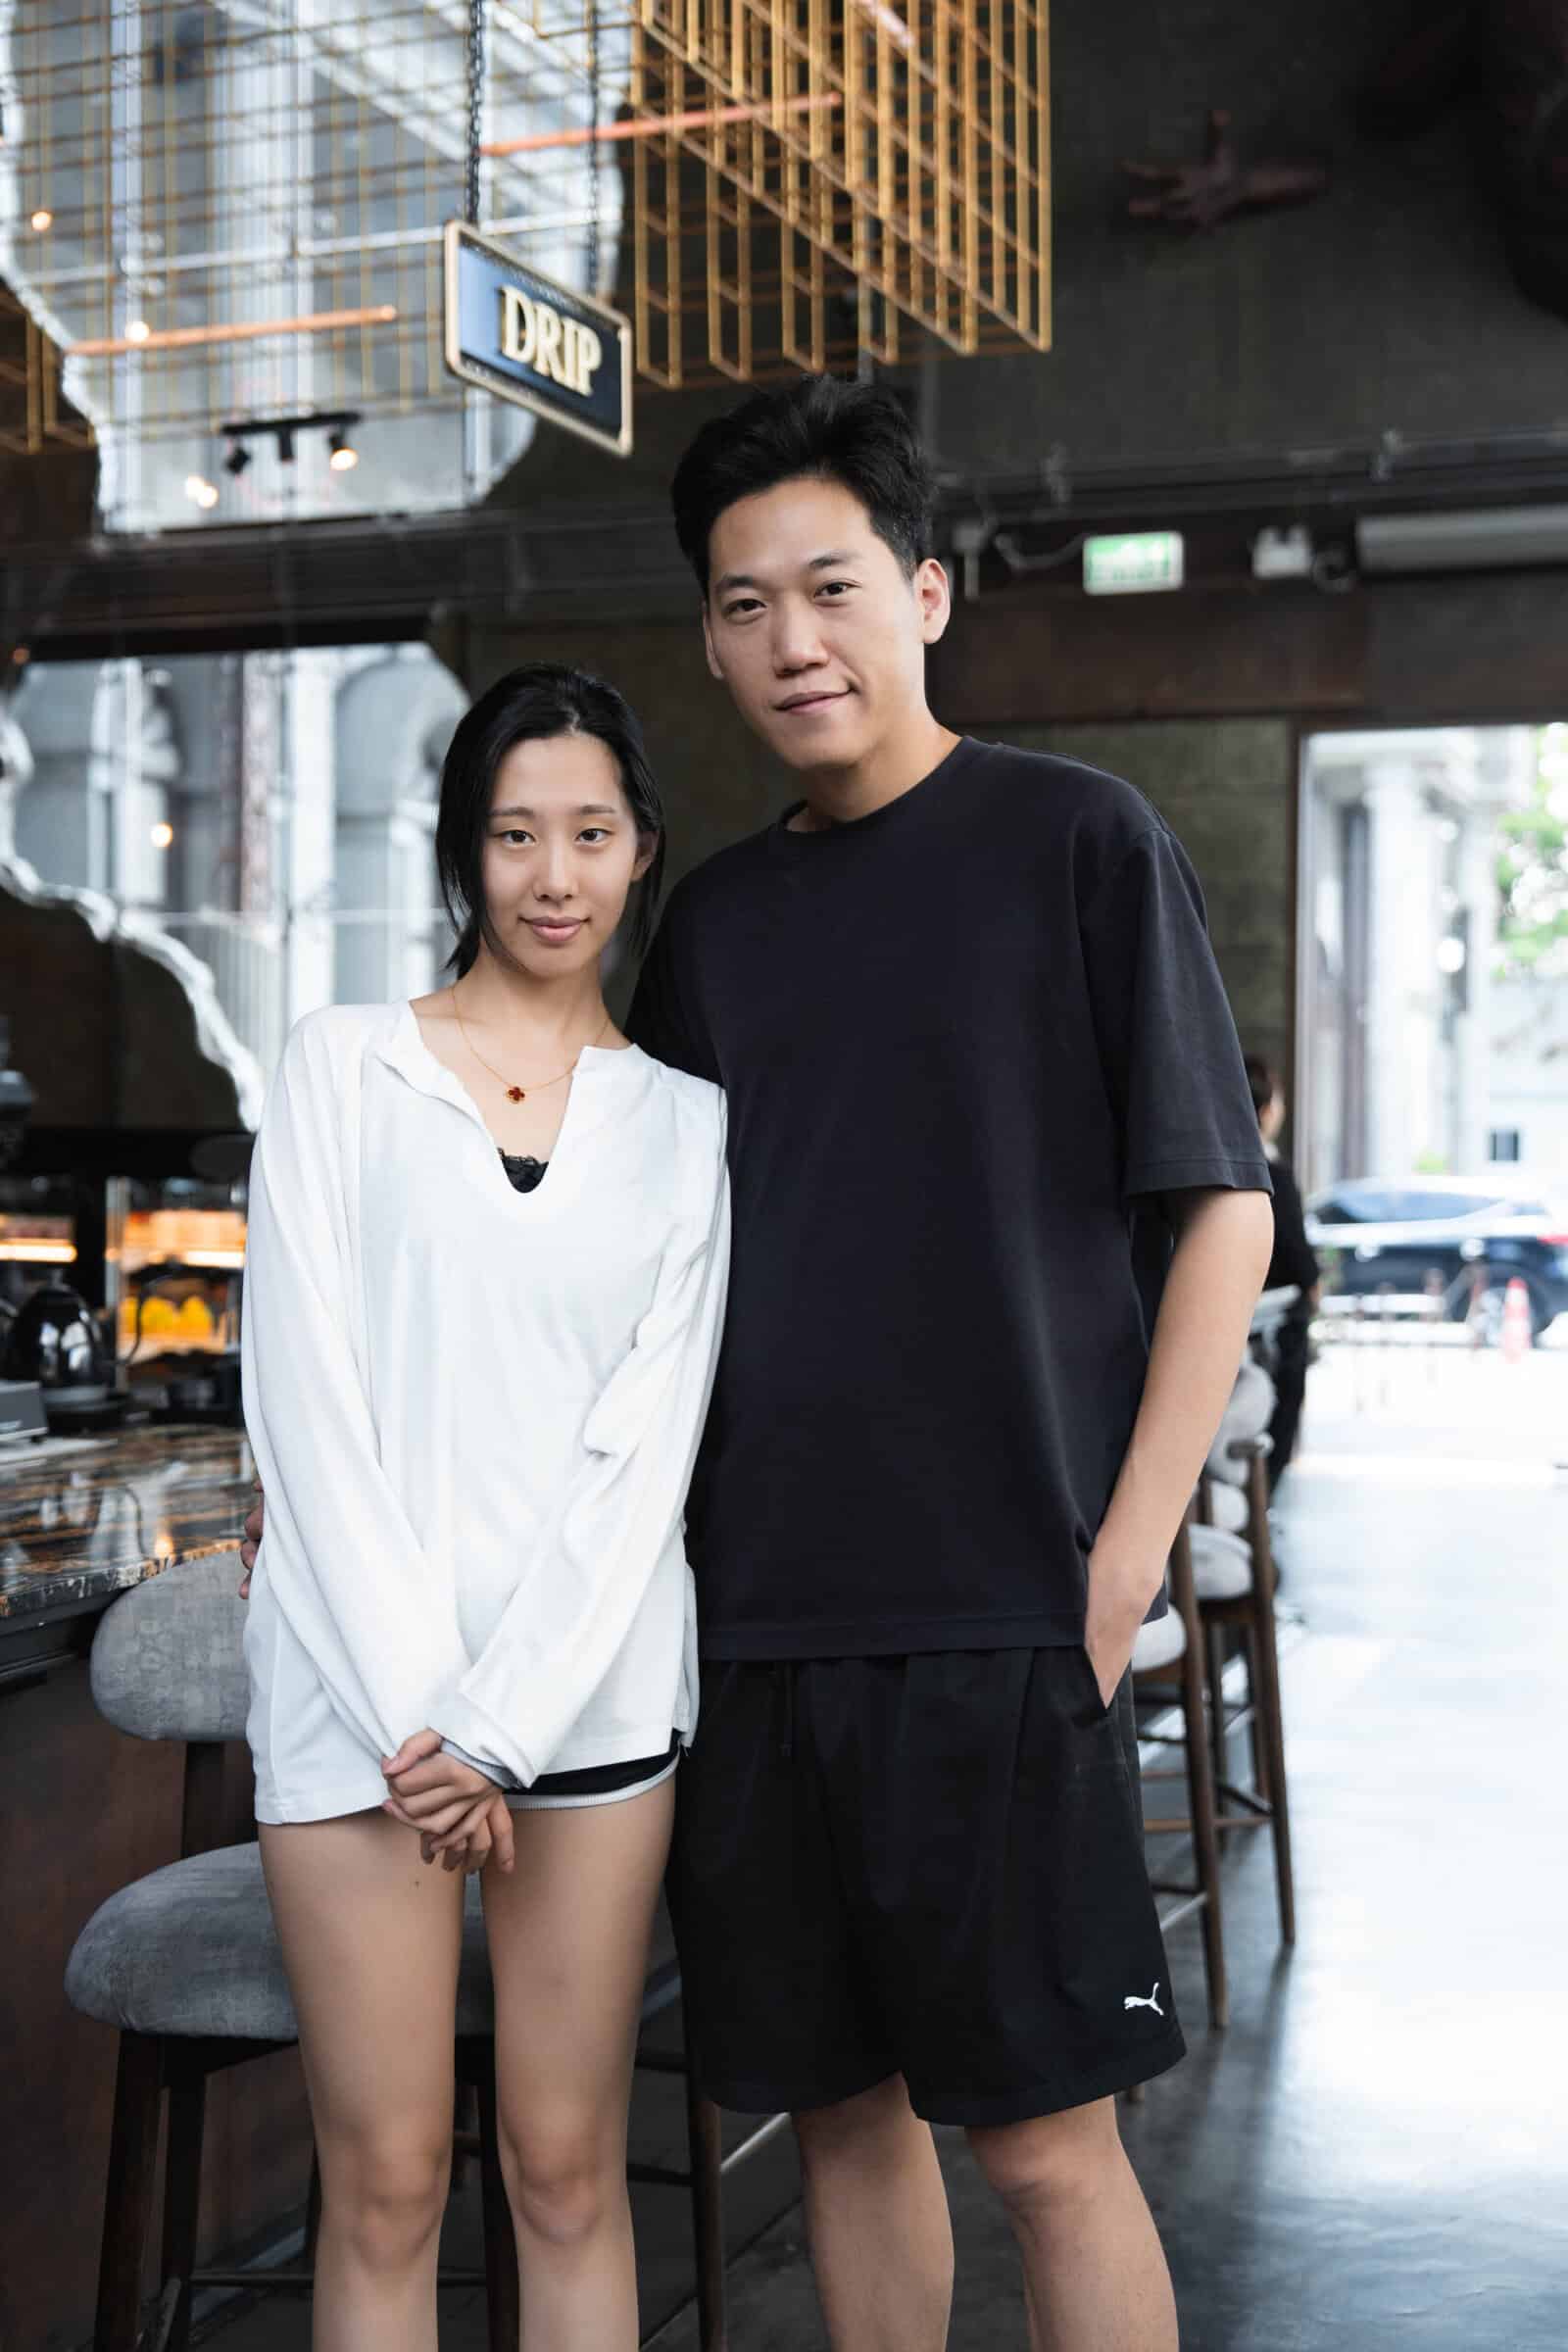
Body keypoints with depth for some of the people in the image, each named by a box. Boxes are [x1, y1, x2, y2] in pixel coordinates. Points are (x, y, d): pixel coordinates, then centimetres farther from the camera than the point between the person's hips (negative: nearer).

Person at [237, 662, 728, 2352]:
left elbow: (651, 1438, 2)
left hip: (592, 1683, 2)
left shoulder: (681, 1119, 9)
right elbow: (306, 1397, -3)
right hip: (362, 1681, -1)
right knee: (386, 2185, 1)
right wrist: (414, 1707, -9)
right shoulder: (345, 1067, 4)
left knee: (569, 2174, 7)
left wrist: (504, 1723, -7)